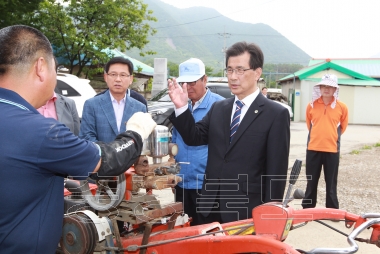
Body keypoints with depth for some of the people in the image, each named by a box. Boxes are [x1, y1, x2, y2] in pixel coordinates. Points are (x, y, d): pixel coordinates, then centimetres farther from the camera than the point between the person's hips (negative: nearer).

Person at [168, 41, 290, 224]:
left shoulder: (276, 114, -7)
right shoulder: (218, 108, 9)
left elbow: (276, 169, -8)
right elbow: (194, 137, 6)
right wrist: (181, 107, -8)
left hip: (247, 211, -5)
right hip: (212, 208, 5)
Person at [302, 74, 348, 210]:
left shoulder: (342, 107, -3)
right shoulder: (312, 105, 0)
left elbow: (343, 127, 12)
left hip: (332, 150, -1)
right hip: (313, 149, 1)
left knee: (331, 183, 7)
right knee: (311, 182, 11)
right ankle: (307, 209, 22)